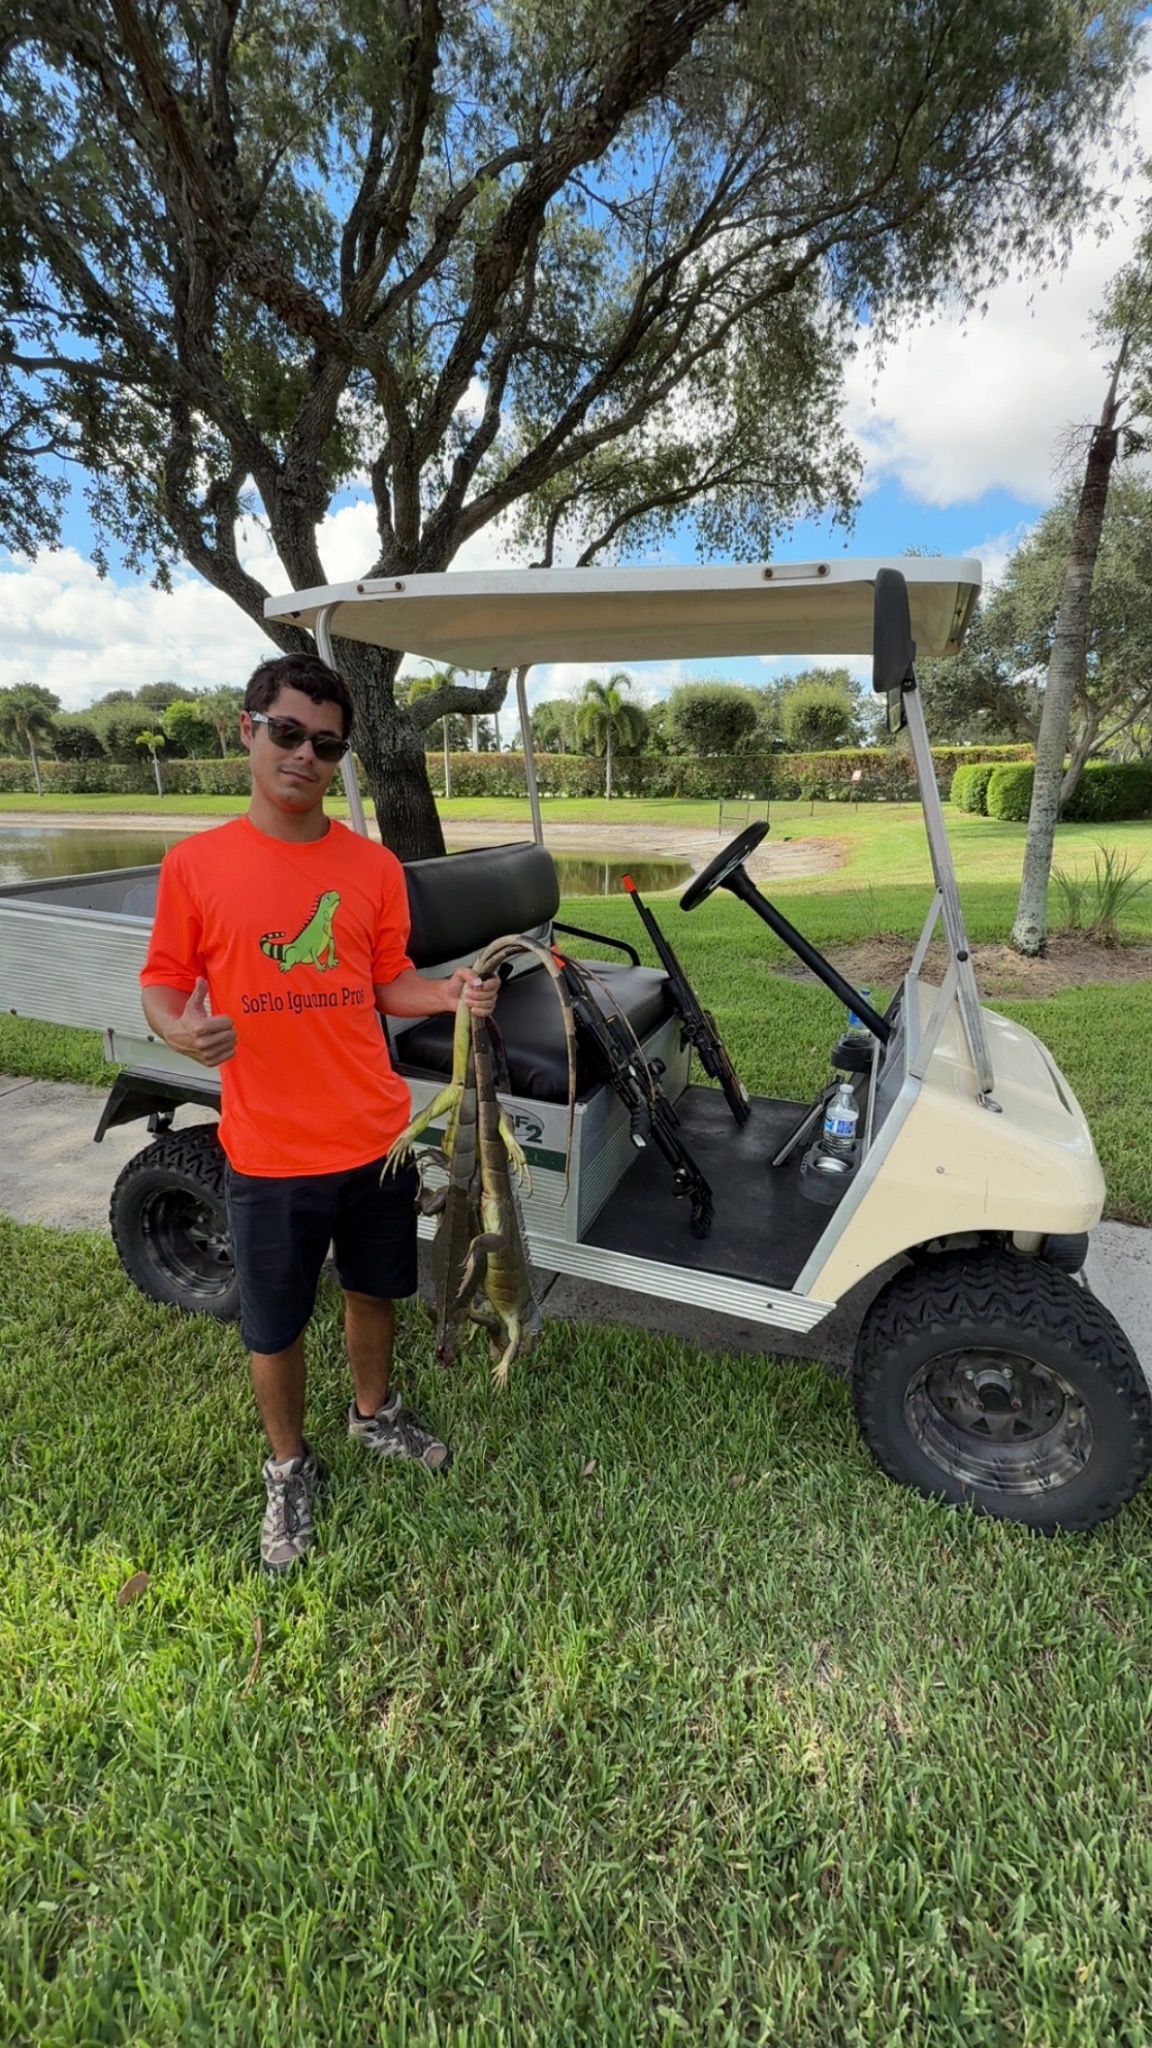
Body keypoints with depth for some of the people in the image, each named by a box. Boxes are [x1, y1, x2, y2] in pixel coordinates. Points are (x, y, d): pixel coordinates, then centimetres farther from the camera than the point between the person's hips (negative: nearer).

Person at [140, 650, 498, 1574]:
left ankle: (374, 1412, 50)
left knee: (374, 1289, 22)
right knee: (276, 1324, 14)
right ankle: (290, 1466, 41)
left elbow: (388, 985, 6)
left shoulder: (374, 866, -1)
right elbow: (163, 985, 0)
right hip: (269, 1151, -2)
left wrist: (450, 994, -12)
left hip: (375, 1136, 3)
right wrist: (180, 1029, -22)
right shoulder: (194, 865, -7)